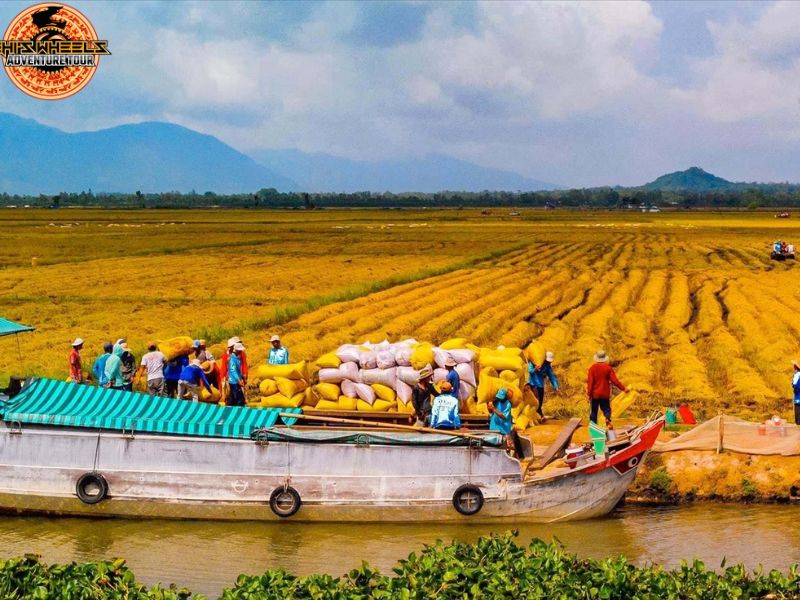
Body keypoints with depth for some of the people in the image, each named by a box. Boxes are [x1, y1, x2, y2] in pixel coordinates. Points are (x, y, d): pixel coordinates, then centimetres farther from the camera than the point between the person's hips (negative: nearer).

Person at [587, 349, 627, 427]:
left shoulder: (592, 368, -7)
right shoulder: (608, 368, -6)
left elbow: (590, 382, -8)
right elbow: (614, 380, -7)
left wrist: (589, 393, -4)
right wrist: (623, 388, 1)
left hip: (595, 394, 0)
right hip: (605, 394, 0)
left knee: (593, 411, 11)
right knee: (606, 409, 9)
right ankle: (608, 419, -21)